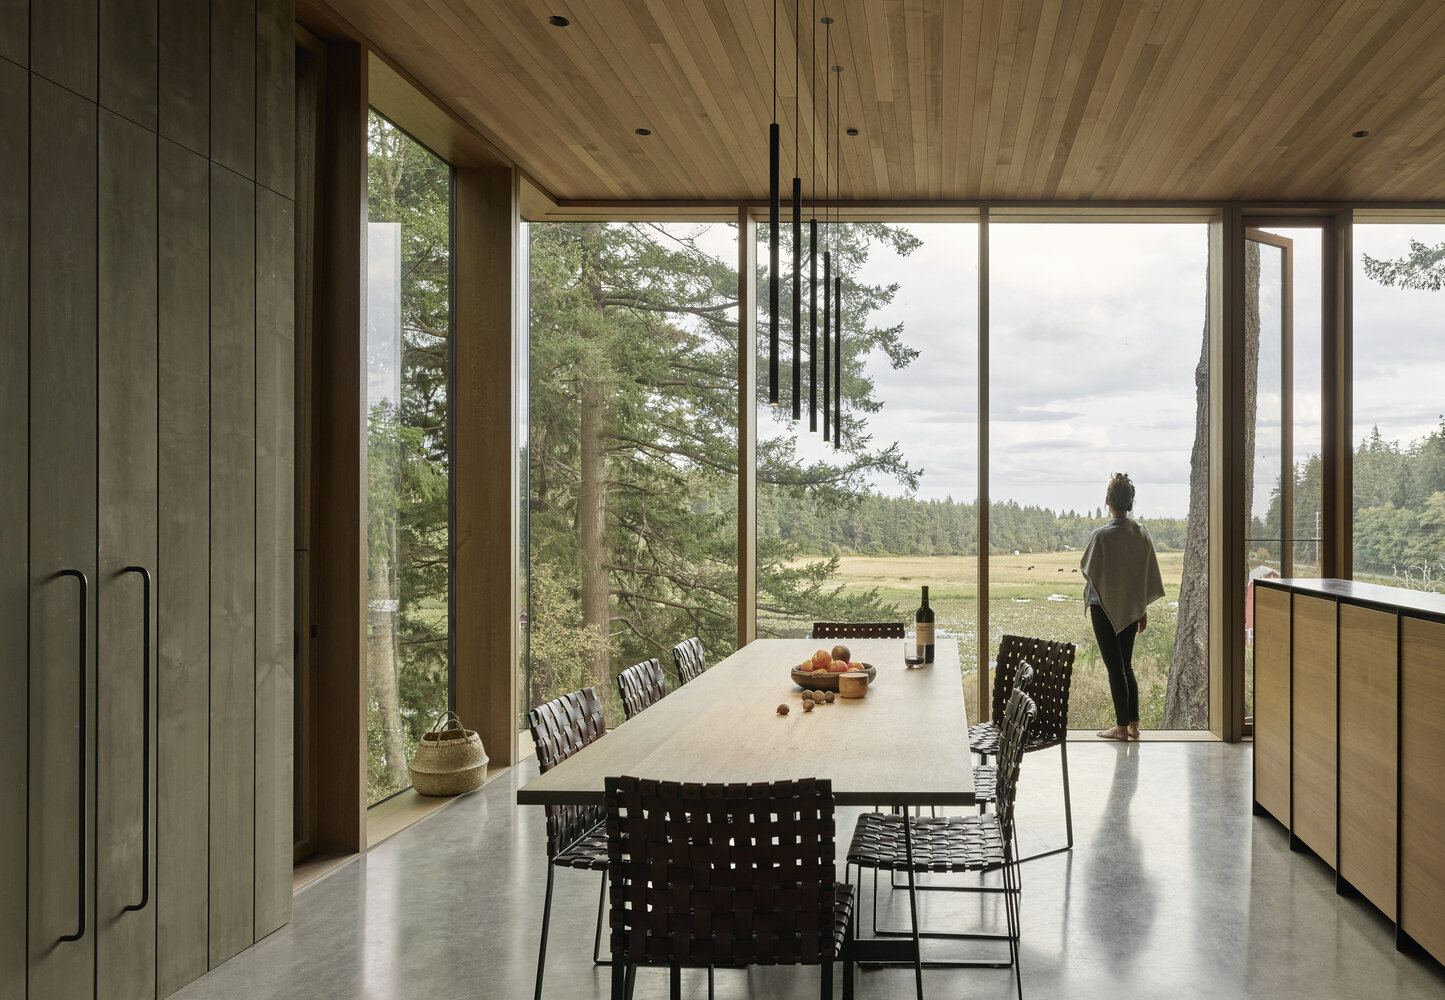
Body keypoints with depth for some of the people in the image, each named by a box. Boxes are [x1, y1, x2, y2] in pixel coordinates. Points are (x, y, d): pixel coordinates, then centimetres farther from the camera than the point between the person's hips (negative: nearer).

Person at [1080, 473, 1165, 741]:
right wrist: (1143, 609, 14)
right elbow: (1149, 574, 5)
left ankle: (1121, 727, 7)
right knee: (1126, 666, 15)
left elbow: (1086, 569, -8)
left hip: (1105, 608, -5)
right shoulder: (1142, 533, -1)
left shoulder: (1101, 535, -18)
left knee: (1115, 668, 2)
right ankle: (1133, 724, 15)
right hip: (1131, 608, 5)